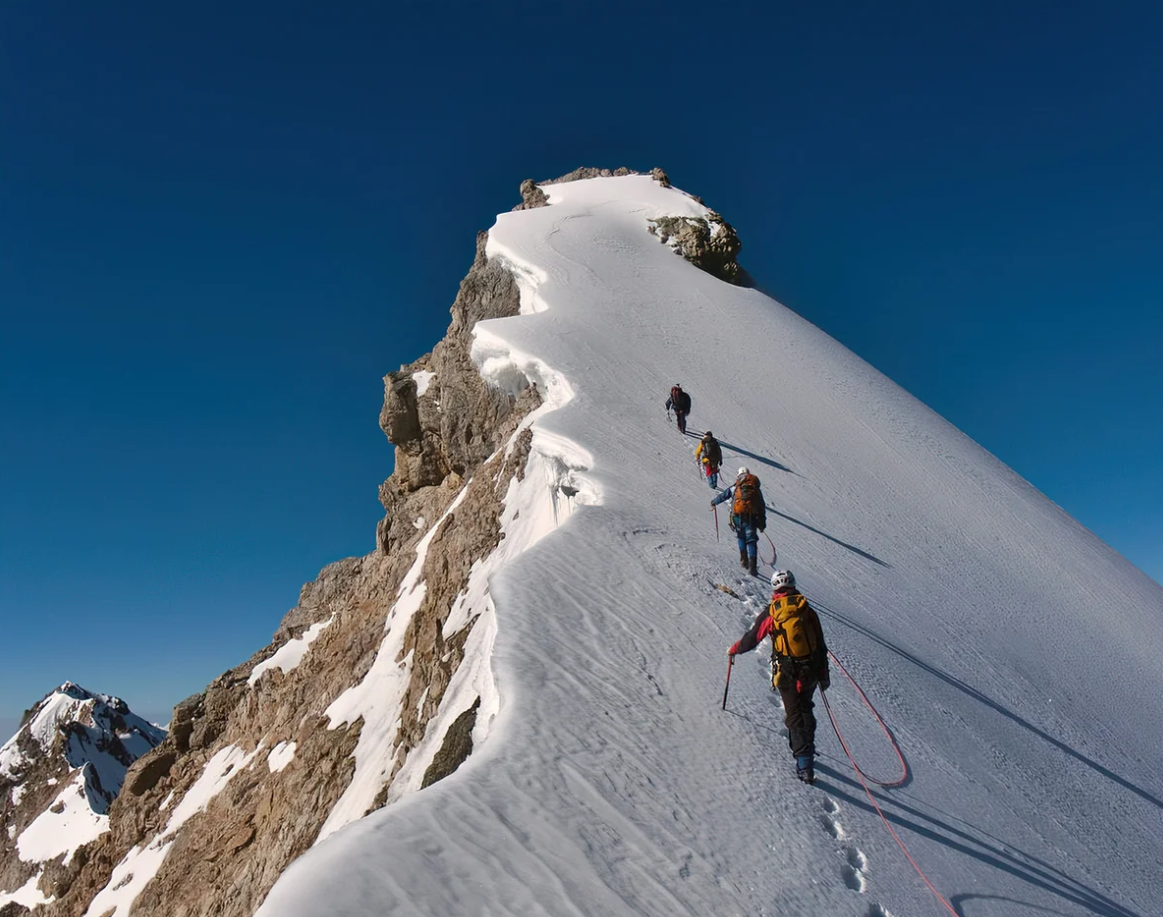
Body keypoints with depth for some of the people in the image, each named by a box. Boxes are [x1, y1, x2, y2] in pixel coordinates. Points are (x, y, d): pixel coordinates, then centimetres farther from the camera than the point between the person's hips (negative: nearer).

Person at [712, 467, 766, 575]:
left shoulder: (735, 487, 13)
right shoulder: (756, 488, 17)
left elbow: (723, 496, 23)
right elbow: (762, 507, 15)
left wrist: (714, 502, 43)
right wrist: (762, 523, 18)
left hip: (738, 515, 0)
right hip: (752, 516, 0)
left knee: (741, 537, 22)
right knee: (751, 540, 2)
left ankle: (743, 560, 11)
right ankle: (752, 565, -10)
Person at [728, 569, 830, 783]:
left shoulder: (771, 612, -6)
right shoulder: (808, 611, 3)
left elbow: (751, 638, 2)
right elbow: (821, 646, 8)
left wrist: (733, 650, 21)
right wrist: (824, 676, 17)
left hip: (787, 674, -3)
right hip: (811, 672, 3)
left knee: (794, 715, 1)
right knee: (805, 708, 24)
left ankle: (805, 765, -6)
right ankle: (805, 749, 30)